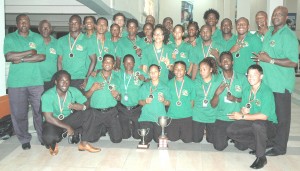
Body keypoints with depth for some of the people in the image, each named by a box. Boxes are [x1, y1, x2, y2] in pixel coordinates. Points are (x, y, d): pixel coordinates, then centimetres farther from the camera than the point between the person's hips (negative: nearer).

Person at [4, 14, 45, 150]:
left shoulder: (38, 38, 9)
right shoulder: (9, 38, 7)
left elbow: (42, 56, -4)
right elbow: (8, 56, -9)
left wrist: (21, 59, -10)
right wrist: (30, 52, -7)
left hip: (36, 81, 0)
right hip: (16, 82, 0)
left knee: (39, 110, 3)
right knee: (19, 113, 4)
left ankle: (43, 137, 16)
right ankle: (24, 139, 19)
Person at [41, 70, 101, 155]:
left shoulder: (74, 91, -10)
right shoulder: (47, 96, -21)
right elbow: (48, 118, -24)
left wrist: (82, 107, -33)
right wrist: (67, 127, -24)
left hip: (69, 119, 4)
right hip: (53, 122, -3)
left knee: (88, 113, -20)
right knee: (49, 136, -37)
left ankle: (84, 143, -9)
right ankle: (53, 144, 4)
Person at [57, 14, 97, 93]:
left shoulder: (87, 41, 1)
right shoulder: (62, 40, 11)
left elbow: (93, 60, 0)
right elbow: (60, 60, 12)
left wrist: (87, 78, -7)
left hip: (80, 80, -2)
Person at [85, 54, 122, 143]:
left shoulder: (116, 78, 11)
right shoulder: (93, 77, 7)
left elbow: (120, 98, 12)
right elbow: (86, 96, 5)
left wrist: (117, 96, -10)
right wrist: (92, 89, -14)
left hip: (111, 112, 1)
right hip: (96, 112, 0)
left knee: (117, 139, -7)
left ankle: (108, 128, 26)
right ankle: (102, 128, 29)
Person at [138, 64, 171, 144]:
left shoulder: (164, 87, 6)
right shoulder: (144, 87, 6)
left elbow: (168, 103, 5)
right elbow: (139, 101, 6)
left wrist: (163, 101, -16)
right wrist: (145, 101, -14)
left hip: (160, 118, 0)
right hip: (146, 117, 0)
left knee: (159, 140, -2)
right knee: (146, 140, -6)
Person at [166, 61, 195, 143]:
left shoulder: (190, 83, -3)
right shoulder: (170, 83, 3)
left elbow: (192, 100, 2)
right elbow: (168, 100, 9)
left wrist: (188, 110, -4)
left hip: (186, 116, -1)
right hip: (172, 116, 2)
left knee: (188, 139, -4)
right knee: (172, 138, 0)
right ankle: (178, 131, 31)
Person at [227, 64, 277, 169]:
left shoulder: (267, 92, -20)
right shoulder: (246, 90, 1)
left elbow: (264, 116, -26)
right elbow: (243, 110, 4)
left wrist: (242, 117, -23)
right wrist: (244, 111, -21)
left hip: (268, 125, -6)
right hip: (251, 122, 6)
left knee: (257, 124, -39)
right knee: (230, 131, -11)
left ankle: (261, 157, -16)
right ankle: (256, 145, 7)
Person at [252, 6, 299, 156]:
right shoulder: (269, 32, 12)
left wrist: (270, 60, -21)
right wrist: (260, 57, 7)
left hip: (281, 83, -8)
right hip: (266, 82, 8)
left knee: (282, 116, 4)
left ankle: (279, 147, 16)